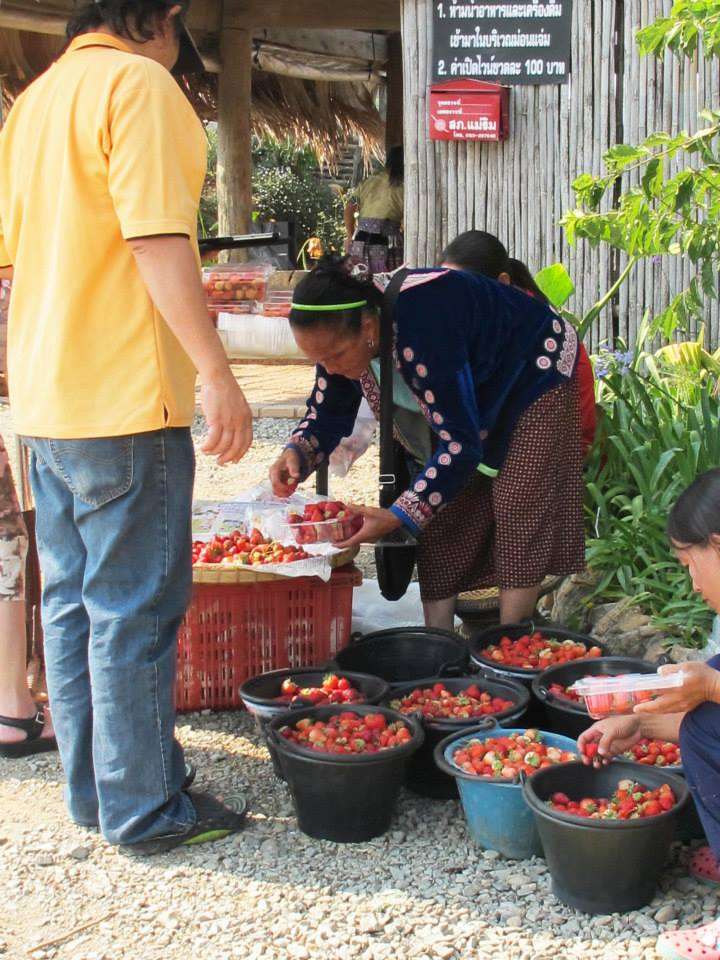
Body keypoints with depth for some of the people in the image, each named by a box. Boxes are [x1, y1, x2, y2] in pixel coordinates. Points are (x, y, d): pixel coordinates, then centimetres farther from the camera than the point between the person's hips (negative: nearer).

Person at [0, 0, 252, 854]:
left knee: (72, 601, 14)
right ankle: (144, 810, 8)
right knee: (135, 608, -2)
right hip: (126, 396, -9)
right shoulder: (139, 83, -9)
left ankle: (91, 788, 25)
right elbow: (157, 239, -20)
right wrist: (216, 374, -21)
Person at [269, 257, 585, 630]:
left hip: (536, 376, -8)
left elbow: (461, 443, -40)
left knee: (518, 514, -14)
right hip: (477, 393, 8)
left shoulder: (422, 330, -43)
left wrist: (398, 516, -43)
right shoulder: (340, 333, -18)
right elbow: (327, 413, -4)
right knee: (441, 515, -1)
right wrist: (297, 453, -26)